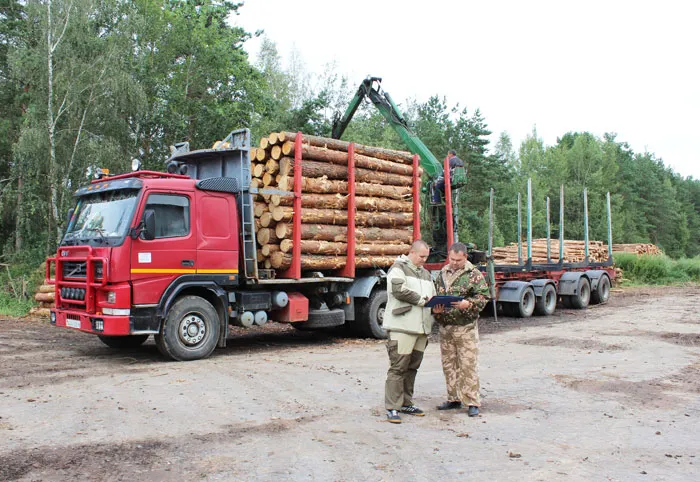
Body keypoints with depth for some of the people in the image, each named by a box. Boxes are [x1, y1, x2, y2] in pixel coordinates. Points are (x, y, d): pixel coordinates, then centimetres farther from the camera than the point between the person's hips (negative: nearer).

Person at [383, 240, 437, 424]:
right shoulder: (398, 268, -2)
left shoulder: (425, 273, 23)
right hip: (402, 327, -8)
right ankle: (392, 408, -5)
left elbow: (432, 296, 28)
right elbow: (398, 289, -18)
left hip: (421, 327, 8)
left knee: (412, 367, 12)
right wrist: (421, 300, -10)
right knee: (398, 367, -8)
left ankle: (406, 403, 22)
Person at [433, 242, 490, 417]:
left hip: (466, 327, -5)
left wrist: (468, 304, -23)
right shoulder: (442, 273, 14)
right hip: (445, 327, 6)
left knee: (468, 365, -5)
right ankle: (454, 399, 22)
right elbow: (435, 294, 23)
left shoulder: (474, 274, -2)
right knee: (449, 364, 11)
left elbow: (483, 297, -7)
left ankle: (472, 402, 3)